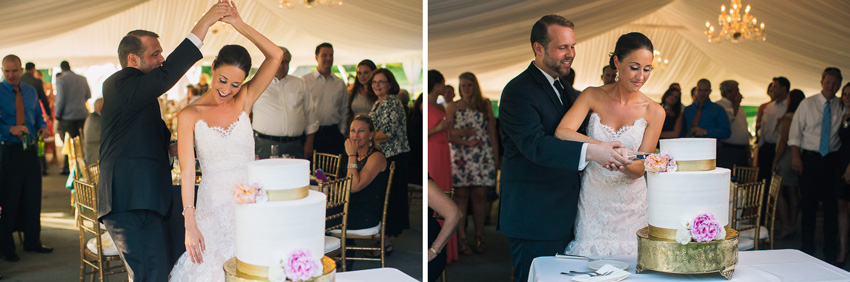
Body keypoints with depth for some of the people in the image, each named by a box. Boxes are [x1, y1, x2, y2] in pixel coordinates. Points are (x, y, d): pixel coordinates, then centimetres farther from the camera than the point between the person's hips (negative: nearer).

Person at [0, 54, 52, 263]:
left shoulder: (30, 92, 13)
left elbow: (38, 116, 20)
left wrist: (42, 126, -1)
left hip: (30, 150, 5)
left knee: (33, 196, 11)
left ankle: (32, 241, 24)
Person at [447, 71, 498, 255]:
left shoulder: (486, 105, 12)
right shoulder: (453, 108, 9)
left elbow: (492, 133, 11)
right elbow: (447, 133, 0)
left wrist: (496, 157, 6)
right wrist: (465, 142, -14)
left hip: (483, 156, 1)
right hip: (460, 157, -1)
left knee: (480, 195, -1)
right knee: (461, 195, -4)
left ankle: (479, 237, 8)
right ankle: (461, 238, 0)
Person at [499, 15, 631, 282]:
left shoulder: (563, 88, 18)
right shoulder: (518, 91, -13)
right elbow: (535, 145, -27)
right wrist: (590, 152, -38)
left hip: (562, 215, 9)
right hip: (533, 217, -9)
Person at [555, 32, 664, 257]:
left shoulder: (654, 112, -4)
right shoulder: (593, 96, -3)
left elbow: (639, 168, -5)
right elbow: (561, 133, -18)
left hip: (630, 204, 0)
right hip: (593, 200, 0)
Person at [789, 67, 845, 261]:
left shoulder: (842, 108, 5)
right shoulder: (807, 104, 2)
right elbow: (795, 132, 1)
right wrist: (796, 156, -6)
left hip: (832, 159, 1)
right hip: (810, 158, -1)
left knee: (831, 203, 4)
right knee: (808, 203, 4)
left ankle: (830, 249, 15)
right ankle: (807, 247, 15)